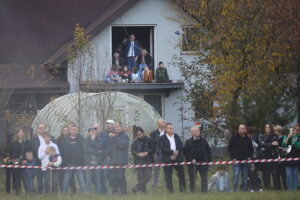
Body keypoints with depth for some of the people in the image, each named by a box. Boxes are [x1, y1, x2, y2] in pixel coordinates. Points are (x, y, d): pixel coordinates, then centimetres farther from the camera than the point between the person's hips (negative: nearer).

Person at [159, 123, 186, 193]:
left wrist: (176, 154, -9)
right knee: (168, 176, -2)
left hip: (177, 158, 3)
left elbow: (181, 146, 5)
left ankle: (182, 188, 13)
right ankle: (170, 190, 4)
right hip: (167, 160, -3)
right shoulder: (162, 138, -2)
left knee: (181, 174, 3)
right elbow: (163, 148, -12)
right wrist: (172, 152, -18)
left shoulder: (176, 136, 11)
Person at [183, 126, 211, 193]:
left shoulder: (203, 141, 11)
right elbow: (185, 152, -1)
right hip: (193, 163, -2)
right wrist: (191, 159, -11)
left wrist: (208, 160, 4)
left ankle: (204, 190, 3)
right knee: (192, 178, 1)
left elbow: (208, 151, 14)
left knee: (204, 177, -2)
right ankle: (192, 191, 7)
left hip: (203, 162, 2)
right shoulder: (188, 142, 3)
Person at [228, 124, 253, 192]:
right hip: (236, 160, -3)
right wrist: (233, 158, -5)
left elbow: (251, 149, 22)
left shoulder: (248, 139, 12)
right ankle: (235, 190, -12)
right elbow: (229, 148, 4)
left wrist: (249, 157, 6)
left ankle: (244, 189, 11)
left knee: (245, 177, 5)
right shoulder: (234, 138, 3)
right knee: (236, 175, -14)